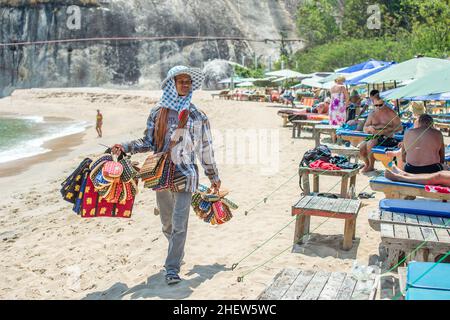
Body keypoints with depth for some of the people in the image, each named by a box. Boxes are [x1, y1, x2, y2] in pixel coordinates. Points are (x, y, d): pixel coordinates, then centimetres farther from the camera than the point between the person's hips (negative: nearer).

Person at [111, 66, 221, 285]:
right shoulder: (158, 112, 2)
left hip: (185, 174, -2)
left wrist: (214, 177, 10)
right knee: (166, 222, 16)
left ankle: (172, 268, 6)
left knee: (179, 224, -6)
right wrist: (125, 147, -7)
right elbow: (149, 142, 7)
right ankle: (177, 254, 42)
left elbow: (205, 150, 5)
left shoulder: (197, 116, -1)